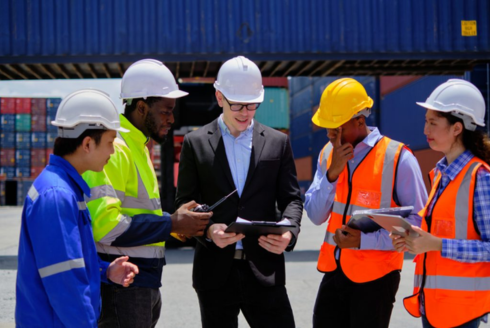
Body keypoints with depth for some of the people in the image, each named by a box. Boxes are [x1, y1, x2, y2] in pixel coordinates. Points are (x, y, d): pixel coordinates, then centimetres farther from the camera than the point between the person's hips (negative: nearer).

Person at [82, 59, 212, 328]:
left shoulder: (136, 146, 16)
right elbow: (104, 224, -25)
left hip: (145, 284, 10)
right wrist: (171, 224, -18)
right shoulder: (113, 147, -16)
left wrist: (181, 224, 4)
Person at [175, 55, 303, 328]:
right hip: (216, 271, 0)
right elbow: (185, 202, 3)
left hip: (264, 268, 1)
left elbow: (291, 198, 7)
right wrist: (208, 230, -17)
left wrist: (289, 232, -14)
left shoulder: (278, 142, 7)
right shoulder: (196, 143, 5)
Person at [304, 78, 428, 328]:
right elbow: (316, 216, -1)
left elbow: (420, 222, -12)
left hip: (375, 277, -5)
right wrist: (332, 172, -15)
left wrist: (365, 239, -20)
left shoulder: (398, 159, -13)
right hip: (334, 271, 5)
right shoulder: (328, 153, 3)